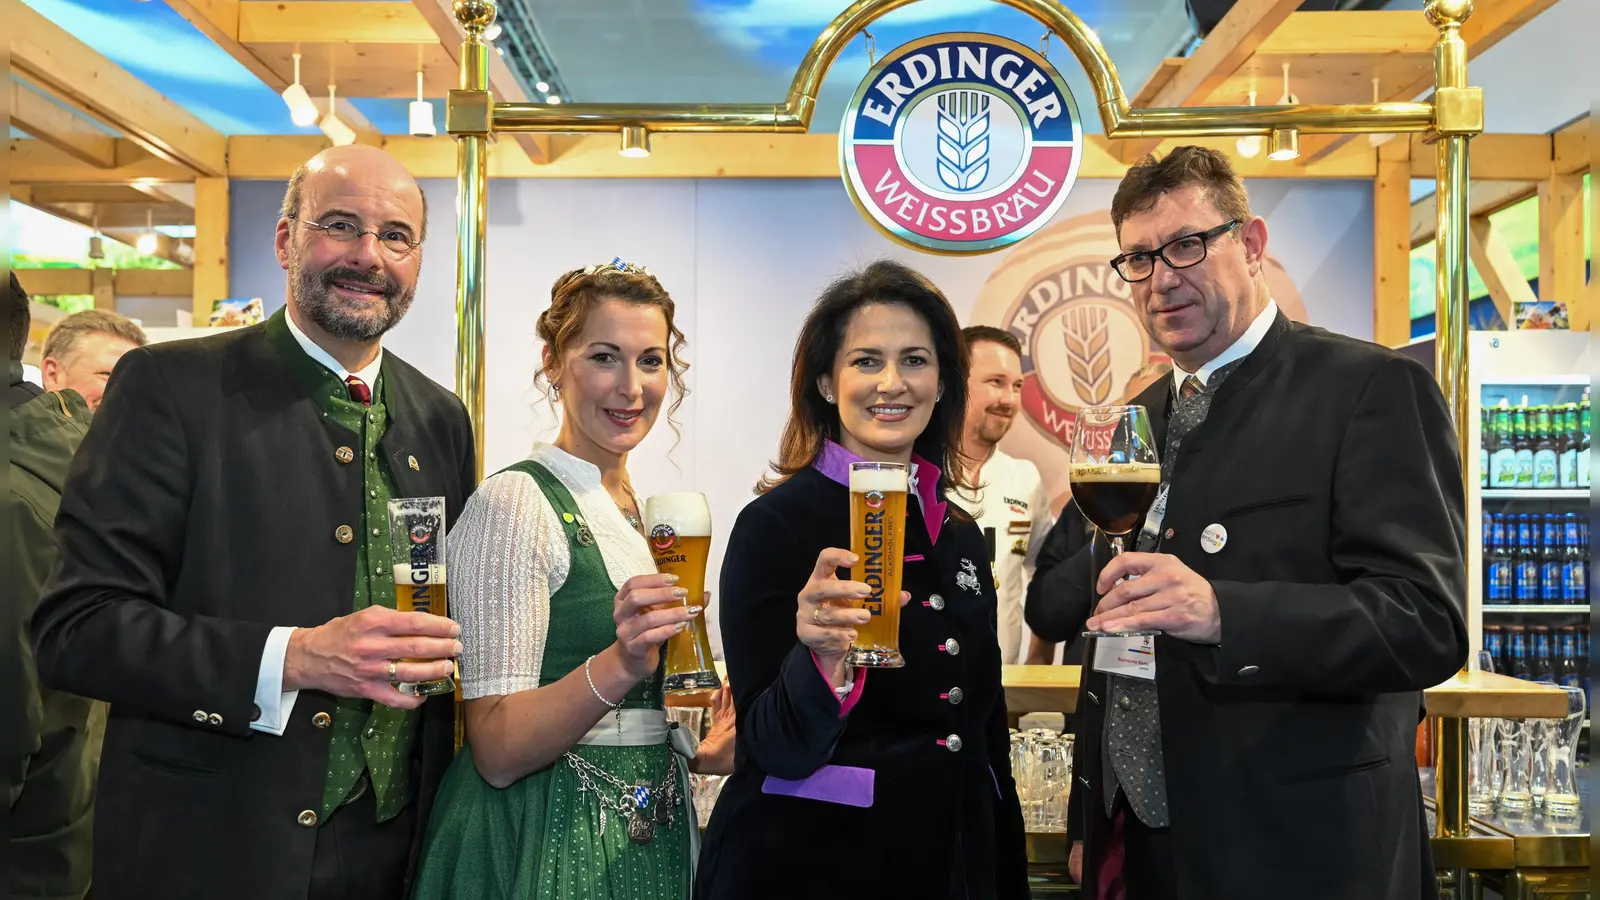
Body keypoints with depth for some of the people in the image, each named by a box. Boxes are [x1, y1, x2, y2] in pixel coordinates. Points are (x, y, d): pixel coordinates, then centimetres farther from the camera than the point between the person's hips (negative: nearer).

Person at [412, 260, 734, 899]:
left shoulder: (645, 512, 8)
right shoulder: (513, 504, -16)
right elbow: (497, 751, -21)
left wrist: (699, 754, 1)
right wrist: (619, 665, -34)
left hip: (650, 837, 7)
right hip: (546, 843, -7)